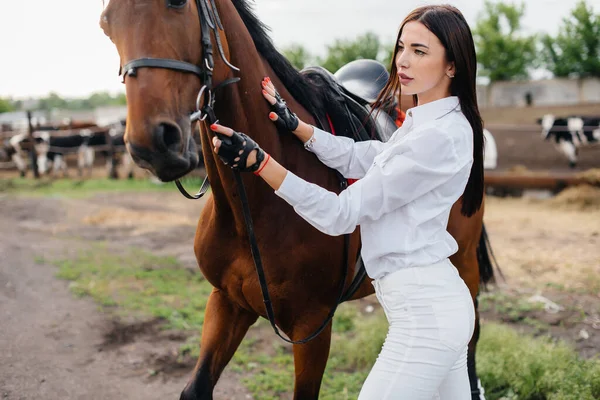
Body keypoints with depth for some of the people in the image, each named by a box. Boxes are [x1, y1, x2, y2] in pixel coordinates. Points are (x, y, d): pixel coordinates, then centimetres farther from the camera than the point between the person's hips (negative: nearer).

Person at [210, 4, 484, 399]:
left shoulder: (440, 136, -19)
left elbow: (340, 214, -19)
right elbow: (359, 158, 16)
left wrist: (257, 160, -22)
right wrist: (294, 124, 11)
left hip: (423, 312, -10)